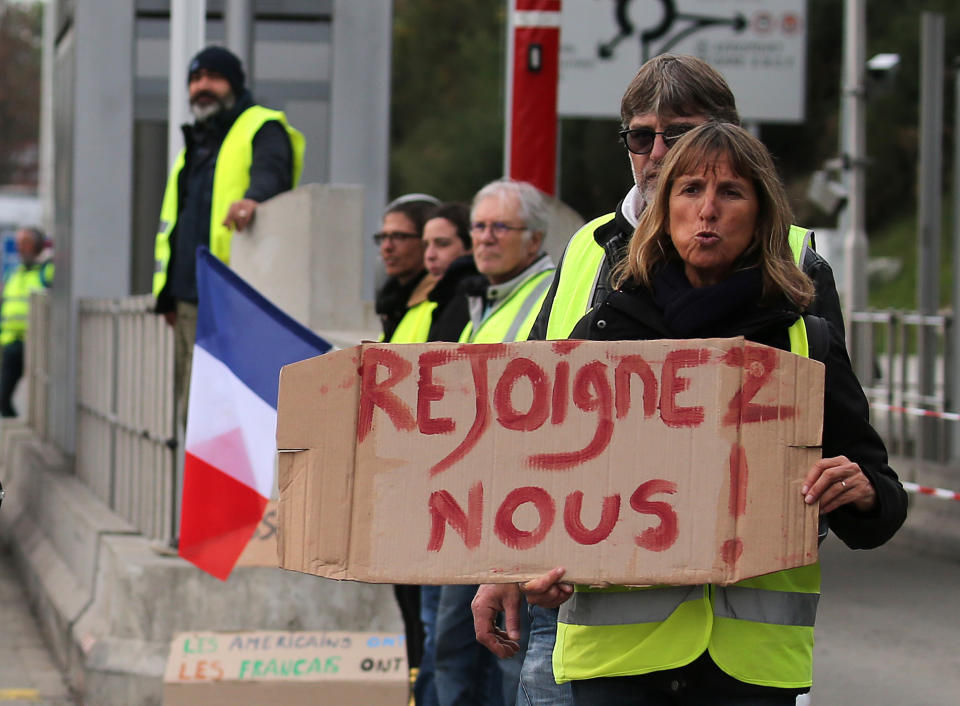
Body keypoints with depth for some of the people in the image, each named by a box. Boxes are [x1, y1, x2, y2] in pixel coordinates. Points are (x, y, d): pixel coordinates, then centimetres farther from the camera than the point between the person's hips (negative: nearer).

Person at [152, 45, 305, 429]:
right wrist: (166, 293, 23)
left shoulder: (262, 129, 1)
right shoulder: (194, 145, 26)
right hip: (189, 301, 9)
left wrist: (254, 197, -45)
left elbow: (272, 169, -22)